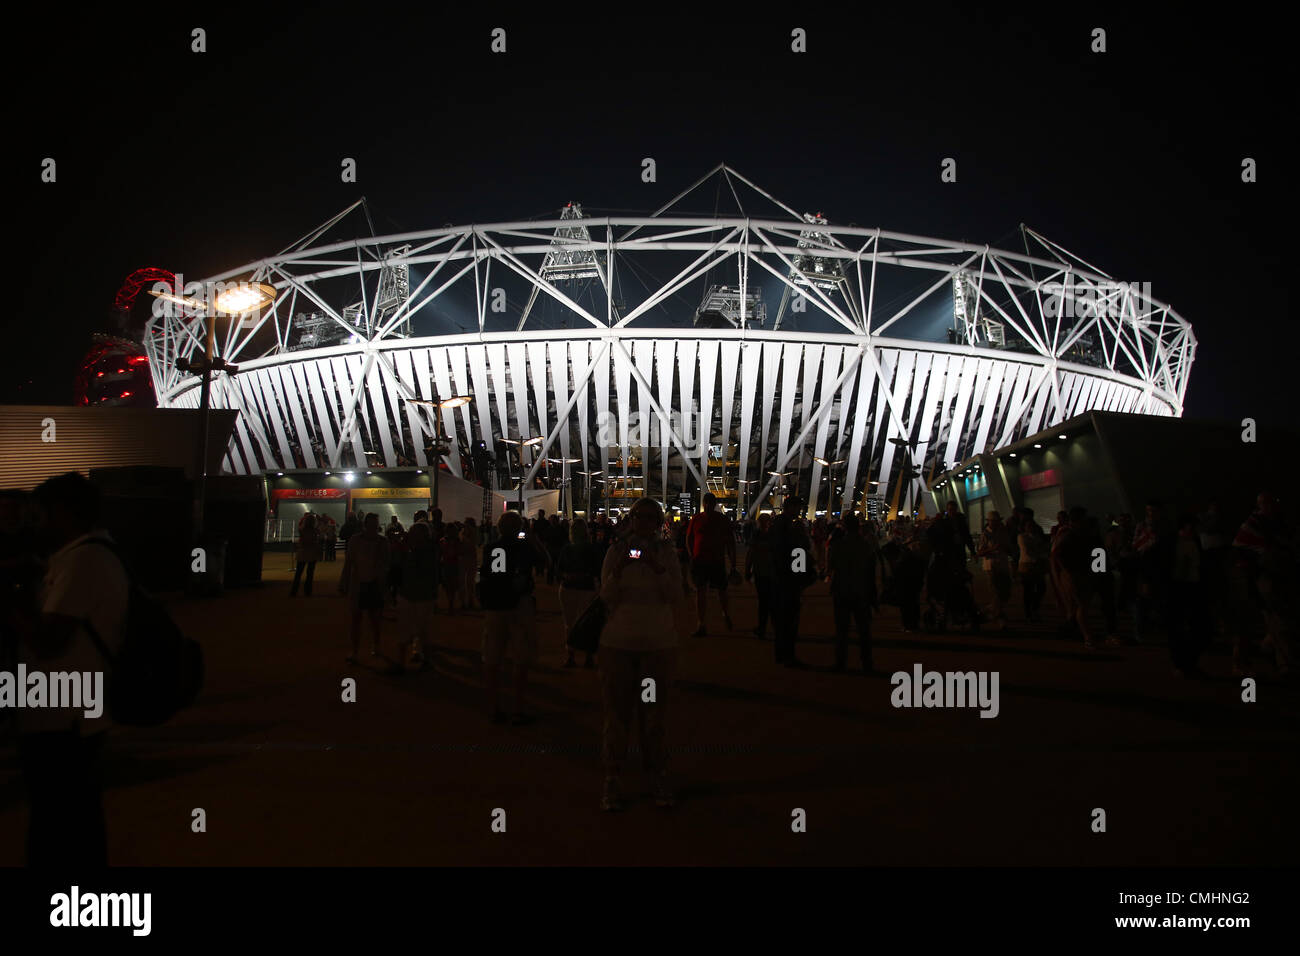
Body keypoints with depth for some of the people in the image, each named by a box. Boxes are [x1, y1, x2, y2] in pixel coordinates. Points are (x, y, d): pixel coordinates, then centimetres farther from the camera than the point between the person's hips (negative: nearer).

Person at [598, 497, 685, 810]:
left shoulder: (666, 554, 0)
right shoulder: (616, 552, -1)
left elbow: (677, 599, -8)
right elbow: (607, 597, -7)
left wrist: (658, 568, -19)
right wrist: (619, 569, -21)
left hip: (659, 644, 0)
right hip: (618, 643, 0)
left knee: (654, 713, 6)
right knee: (617, 709, 5)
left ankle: (658, 775, 19)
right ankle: (613, 776, 15)